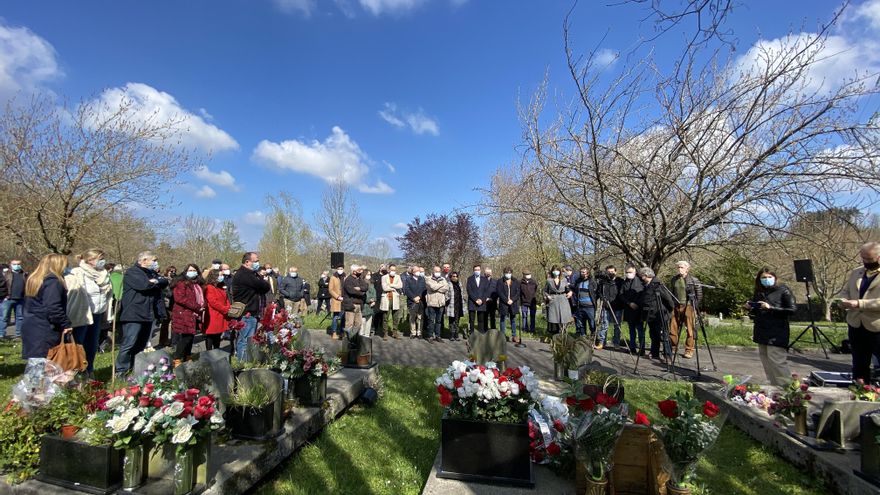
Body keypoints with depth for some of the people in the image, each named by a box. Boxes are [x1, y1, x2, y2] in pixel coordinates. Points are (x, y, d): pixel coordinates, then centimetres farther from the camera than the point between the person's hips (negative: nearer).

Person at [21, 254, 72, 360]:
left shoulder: (33, 280, 16)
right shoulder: (53, 281, -15)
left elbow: (28, 305, 24)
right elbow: (53, 308, -23)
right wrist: (66, 324, -14)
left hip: (30, 327, 9)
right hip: (46, 331, -9)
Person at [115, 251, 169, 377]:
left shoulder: (152, 273, 19)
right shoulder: (132, 272, -8)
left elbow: (165, 282, 10)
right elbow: (145, 285, -23)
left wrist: (155, 281, -8)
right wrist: (157, 282, -5)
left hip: (148, 314, 8)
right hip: (133, 314, -8)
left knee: (141, 345, 14)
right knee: (129, 344, -9)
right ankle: (120, 371, -1)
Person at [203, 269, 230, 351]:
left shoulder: (221, 287, 17)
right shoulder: (209, 288, -10)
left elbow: (226, 300, 17)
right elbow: (213, 302, -18)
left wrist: (229, 309, -1)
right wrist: (226, 310, -17)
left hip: (221, 317, 8)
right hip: (212, 318, -8)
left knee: (217, 338, 15)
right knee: (210, 337, 0)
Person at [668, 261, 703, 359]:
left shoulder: (694, 280, -2)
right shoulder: (673, 280, 11)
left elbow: (699, 294, 1)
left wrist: (695, 306, -4)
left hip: (688, 306, -4)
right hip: (676, 306, 4)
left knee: (690, 329, -2)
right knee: (673, 328, 6)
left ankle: (689, 350, 7)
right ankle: (673, 348, 20)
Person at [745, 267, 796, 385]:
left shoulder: (783, 291, -3)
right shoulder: (758, 293, 13)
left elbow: (792, 310, -10)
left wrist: (770, 308, -18)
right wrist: (749, 308, 2)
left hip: (777, 334, -6)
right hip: (761, 333, 6)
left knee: (777, 362, -10)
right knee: (766, 362, 9)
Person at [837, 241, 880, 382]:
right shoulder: (855, 273, 10)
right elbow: (845, 292, 15)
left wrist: (859, 304, -26)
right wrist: (843, 301, -6)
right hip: (856, 325, 6)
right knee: (859, 364, 17)